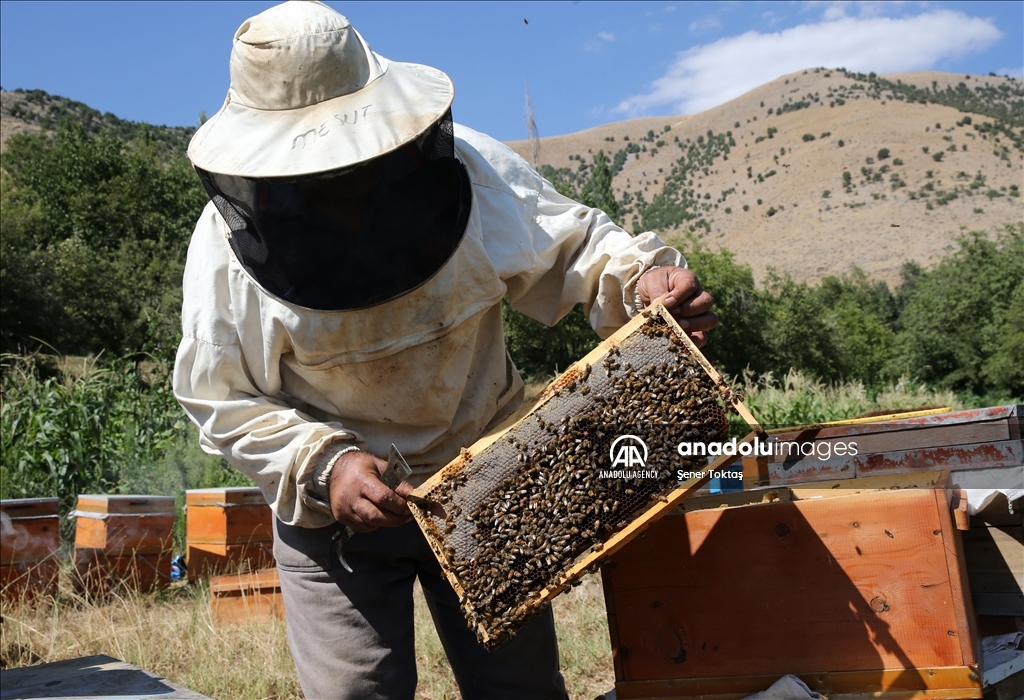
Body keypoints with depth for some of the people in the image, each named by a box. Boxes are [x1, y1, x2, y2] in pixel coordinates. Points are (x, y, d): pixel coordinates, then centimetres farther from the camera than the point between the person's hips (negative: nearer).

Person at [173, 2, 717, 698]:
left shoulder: (470, 171, -17)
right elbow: (221, 401, -9)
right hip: (330, 502, -1)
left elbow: (571, 243, -3)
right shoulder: (229, 243, -17)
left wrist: (639, 275, -25)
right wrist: (322, 466, -24)